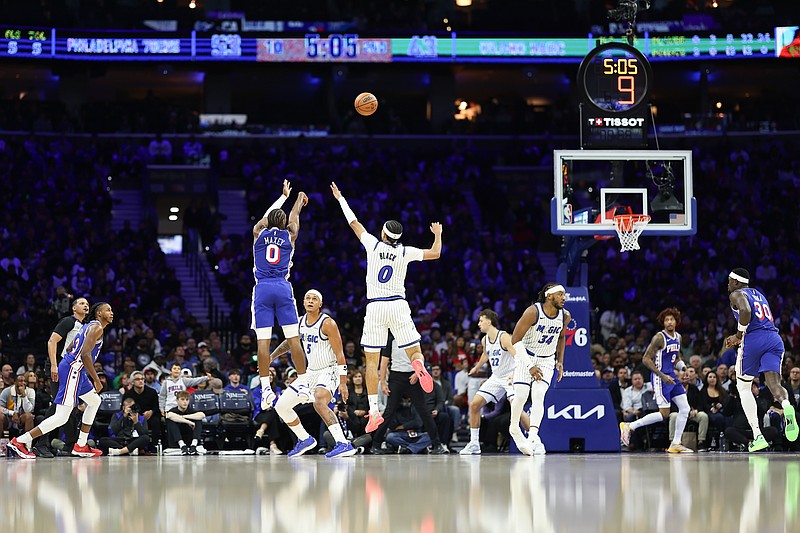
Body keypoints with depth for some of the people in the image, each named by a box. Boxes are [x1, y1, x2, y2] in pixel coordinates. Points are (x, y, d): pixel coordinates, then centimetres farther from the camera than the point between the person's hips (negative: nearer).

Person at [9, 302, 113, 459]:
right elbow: (85, 354, -21)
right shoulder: (96, 328, -9)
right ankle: (19, 441, -17)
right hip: (72, 369, -11)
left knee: (94, 402, 25)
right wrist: (96, 380, -19)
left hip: (75, 370, 11)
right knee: (61, 418, -14)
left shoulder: (89, 326, 21)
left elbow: (70, 348, 25)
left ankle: (81, 446, 24)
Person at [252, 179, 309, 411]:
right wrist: (299, 198, 51)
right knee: (293, 339, 0)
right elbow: (294, 216, 30)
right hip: (283, 288, 0)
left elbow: (267, 216, 30)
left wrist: (284, 196, 46)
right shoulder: (289, 235, 9)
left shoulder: (259, 233, 10)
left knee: (262, 340, -5)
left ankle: (266, 387, -12)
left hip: (262, 288, 0)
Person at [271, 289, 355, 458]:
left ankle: (343, 444, -42)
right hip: (311, 372, 8)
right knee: (281, 406, 7)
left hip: (329, 371, -8)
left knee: (319, 402, -36)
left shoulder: (327, 323, -16)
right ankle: (305, 440, 26)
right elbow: (290, 342, 25)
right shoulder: (300, 322, 5)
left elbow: (339, 354, -17)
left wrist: (343, 382, -22)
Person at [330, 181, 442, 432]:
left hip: (375, 308, 0)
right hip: (398, 306, 0)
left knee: (372, 360, 2)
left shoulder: (373, 245, -3)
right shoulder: (405, 252, -2)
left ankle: (374, 411, -7)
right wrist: (438, 234, 25)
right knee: (415, 351, 6)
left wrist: (340, 199, 22)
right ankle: (419, 365, -35)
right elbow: (435, 253, 6)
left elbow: (354, 223, 9)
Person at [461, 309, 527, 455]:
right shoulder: (485, 340, 5)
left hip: (511, 377, -8)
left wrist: (515, 374, -44)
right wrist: (477, 367, 45)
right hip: (496, 378, 8)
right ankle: (474, 444, 7)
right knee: (474, 404, -1)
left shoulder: (504, 337, -19)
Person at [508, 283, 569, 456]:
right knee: (521, 395, -12)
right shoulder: (533, 312, -24)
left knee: (538, 396, -16)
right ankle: (514, 429, 15)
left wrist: (560, 361, 9)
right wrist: (529, 366, -26)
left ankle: (533, 437, -27)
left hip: (547, 360, 3)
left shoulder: (565, 316, -8)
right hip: (526, 357, -3)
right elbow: (515, 340, -21)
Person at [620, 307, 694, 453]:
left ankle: (676, 444, 9)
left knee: (685, 409, 3)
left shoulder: (678, 337, 11)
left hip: (671, 377, 8)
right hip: (660, 377, -8)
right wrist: (663, 376, -20)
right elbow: (646, 359, -16)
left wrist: (682, 366, 3)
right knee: (664, 414, -11)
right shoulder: (659, 337, -14)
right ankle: (629, 426, -2)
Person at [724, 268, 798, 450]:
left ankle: (758, 436, 2)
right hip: (775, 339, 6)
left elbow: (745, 311, -17)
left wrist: (739, 335, -5)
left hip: (753, 340, -6)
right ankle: (787, 406, -47)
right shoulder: (759, 294, 30)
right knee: (774, 383, -8)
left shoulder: (736, 294, 6)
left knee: (743, 387, 11)